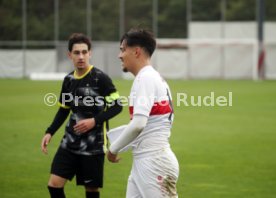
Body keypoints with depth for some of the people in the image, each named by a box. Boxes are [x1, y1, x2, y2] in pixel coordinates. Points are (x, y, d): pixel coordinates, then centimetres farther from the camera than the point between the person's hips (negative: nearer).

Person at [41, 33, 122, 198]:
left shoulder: (100, 78, -11)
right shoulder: (69, 80, 7)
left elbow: (116, 106, -10)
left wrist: (95, 121, -20)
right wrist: (50, 133, 10)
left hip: (94, 145, -5)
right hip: (70, 143, 5)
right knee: (54, 184, -4)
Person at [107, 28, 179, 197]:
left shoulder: (146, 78, -13)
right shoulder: (153, 77, 17)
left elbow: (138, 124, -23)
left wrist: (113, 149, -11)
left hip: (155, 163, -10)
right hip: (141, 163, 10)